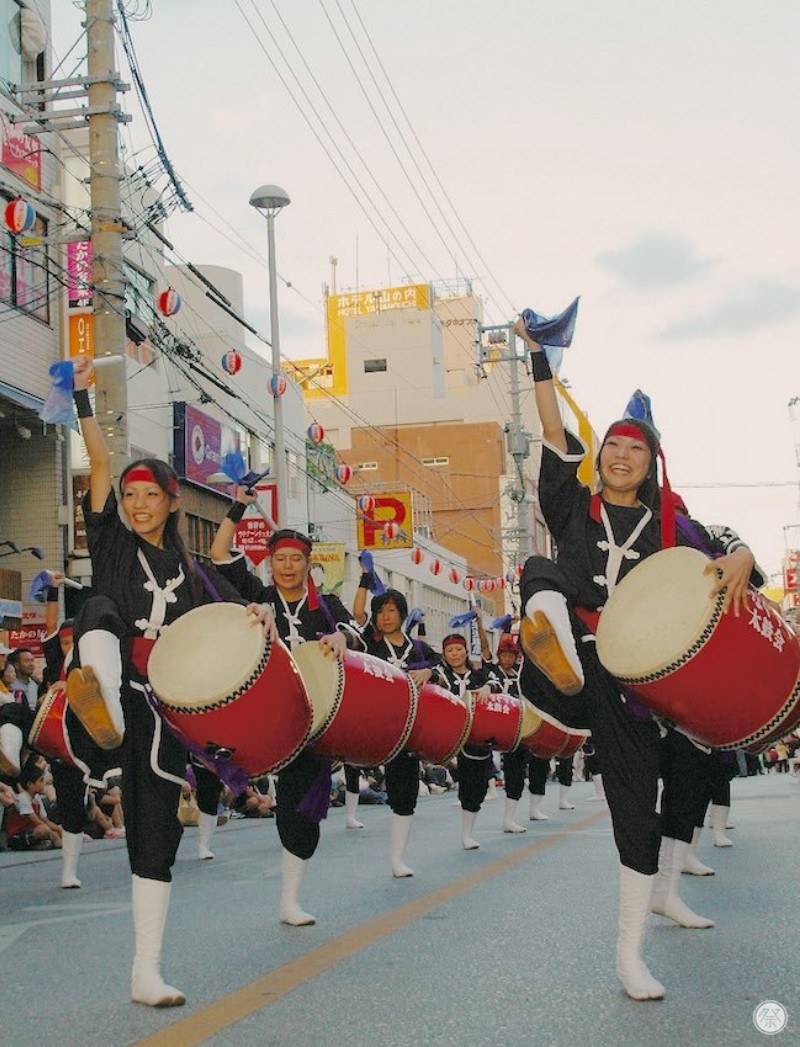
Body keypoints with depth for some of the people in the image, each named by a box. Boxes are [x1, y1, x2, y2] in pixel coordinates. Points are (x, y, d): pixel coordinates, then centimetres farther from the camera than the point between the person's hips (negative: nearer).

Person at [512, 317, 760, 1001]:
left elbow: (727, 559, -2)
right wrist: (537, 358, -5)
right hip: (572, 662, 0)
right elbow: (556, 434, 2)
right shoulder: (575, 508, 10)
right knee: (542, 573, -25)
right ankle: (551, 648, -60)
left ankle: (630, 954, 6)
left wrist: (740, 558, -26)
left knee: (638, 801, -2)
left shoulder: (667, 525, 11)